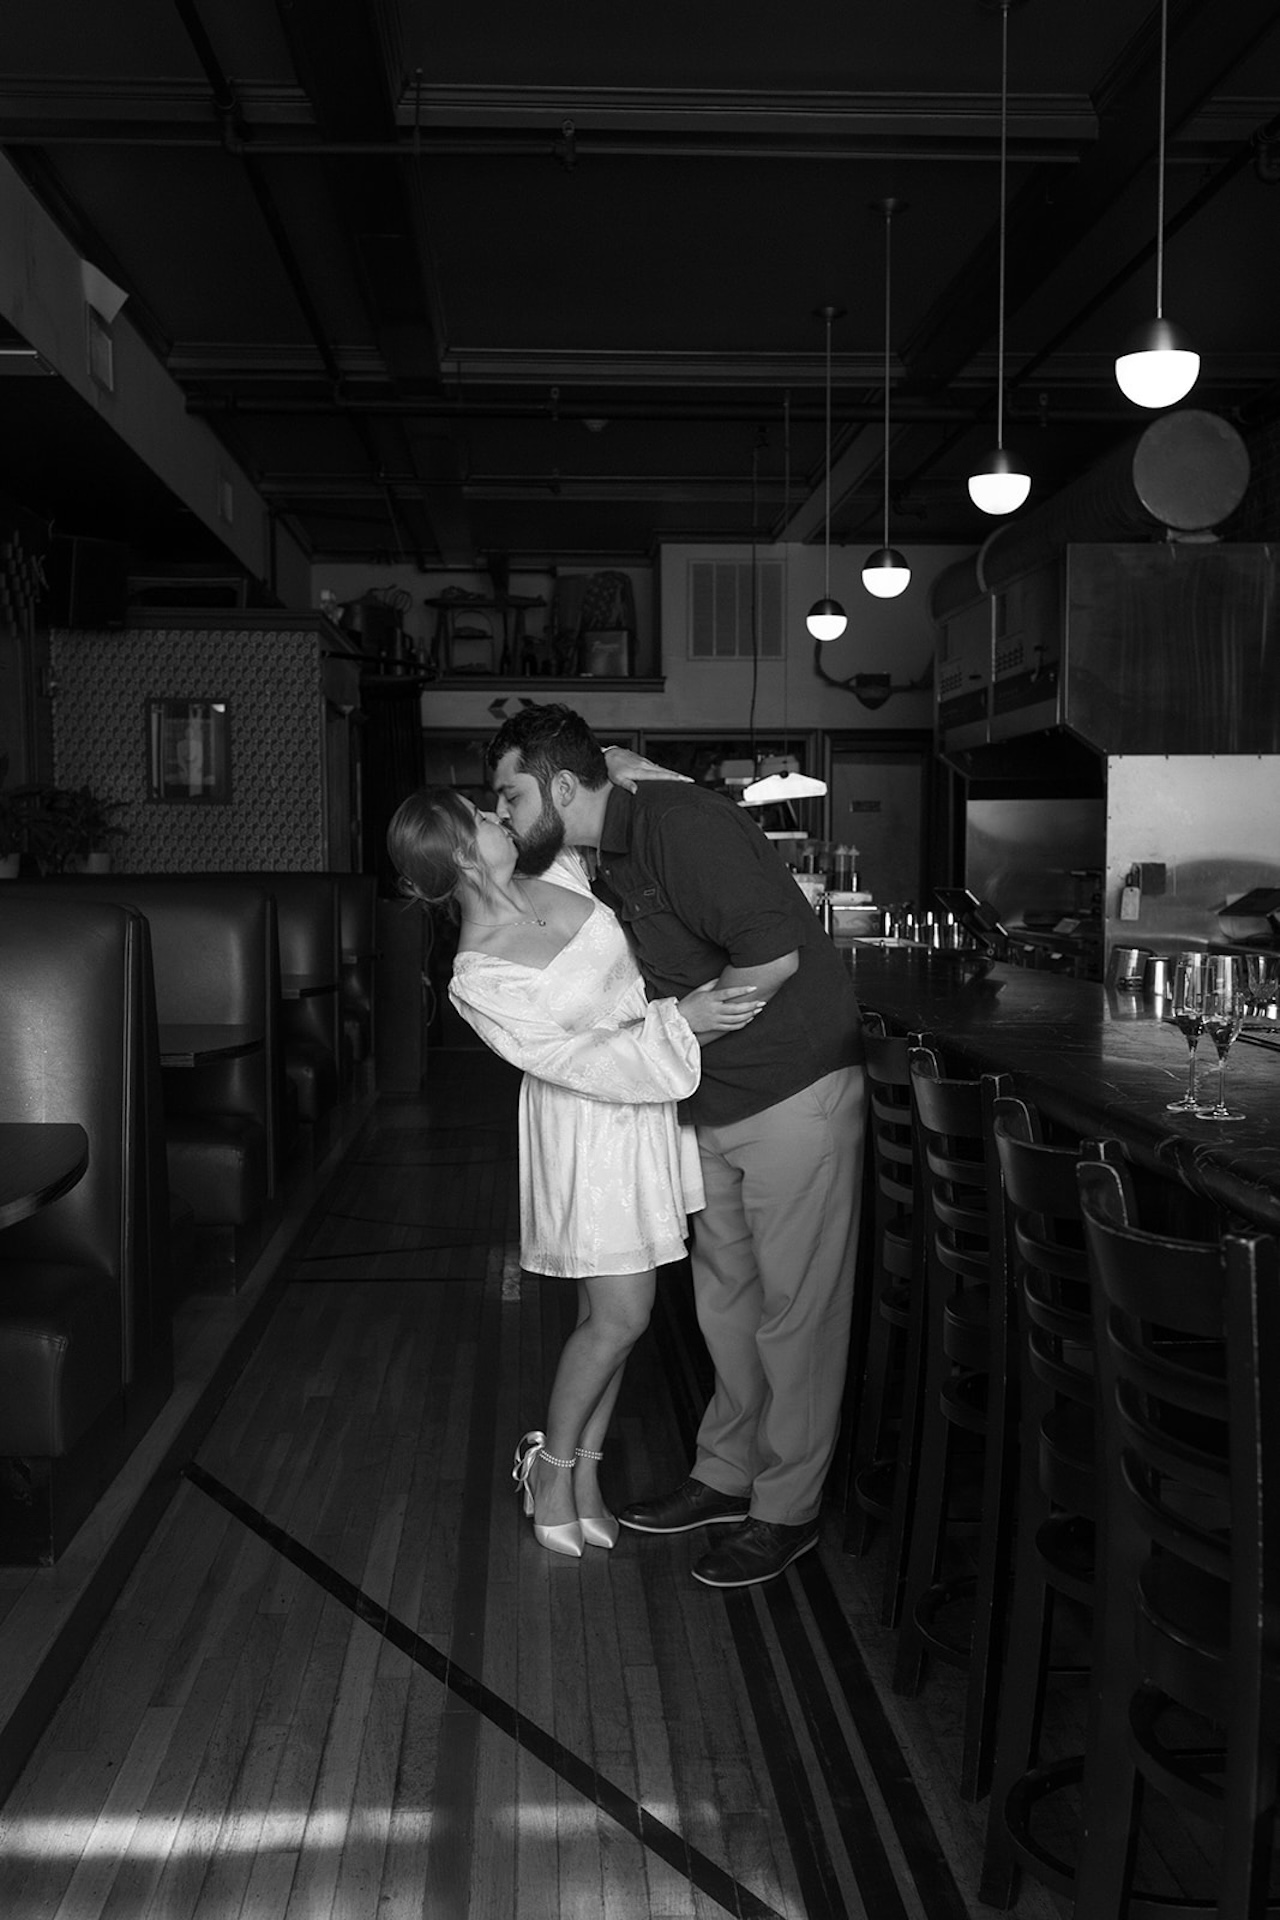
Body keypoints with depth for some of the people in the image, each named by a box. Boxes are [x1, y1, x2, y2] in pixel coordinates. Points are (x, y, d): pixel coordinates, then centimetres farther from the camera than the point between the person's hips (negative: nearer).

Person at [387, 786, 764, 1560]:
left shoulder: (560, 872, -1)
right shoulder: (477, 979, -20)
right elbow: (576, 1061, -21)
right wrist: (678, 1021, -26)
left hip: (649, 1103, 7)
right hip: (591, 1125, -7)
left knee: (613, 1308, 12)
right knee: (621, 1315, -3)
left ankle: (586, 1475, 26)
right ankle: (552, 1466, 20)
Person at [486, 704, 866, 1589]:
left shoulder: (678, 820, -20)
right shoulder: (610, 860, 9)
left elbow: (774, 957, -25)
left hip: (796, 1094, -9)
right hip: (720, 1105, 9)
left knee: (795, 1308, 3)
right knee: (725, 1293, 18)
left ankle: (788, 1510, 17)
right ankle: (727, 1476, 34)